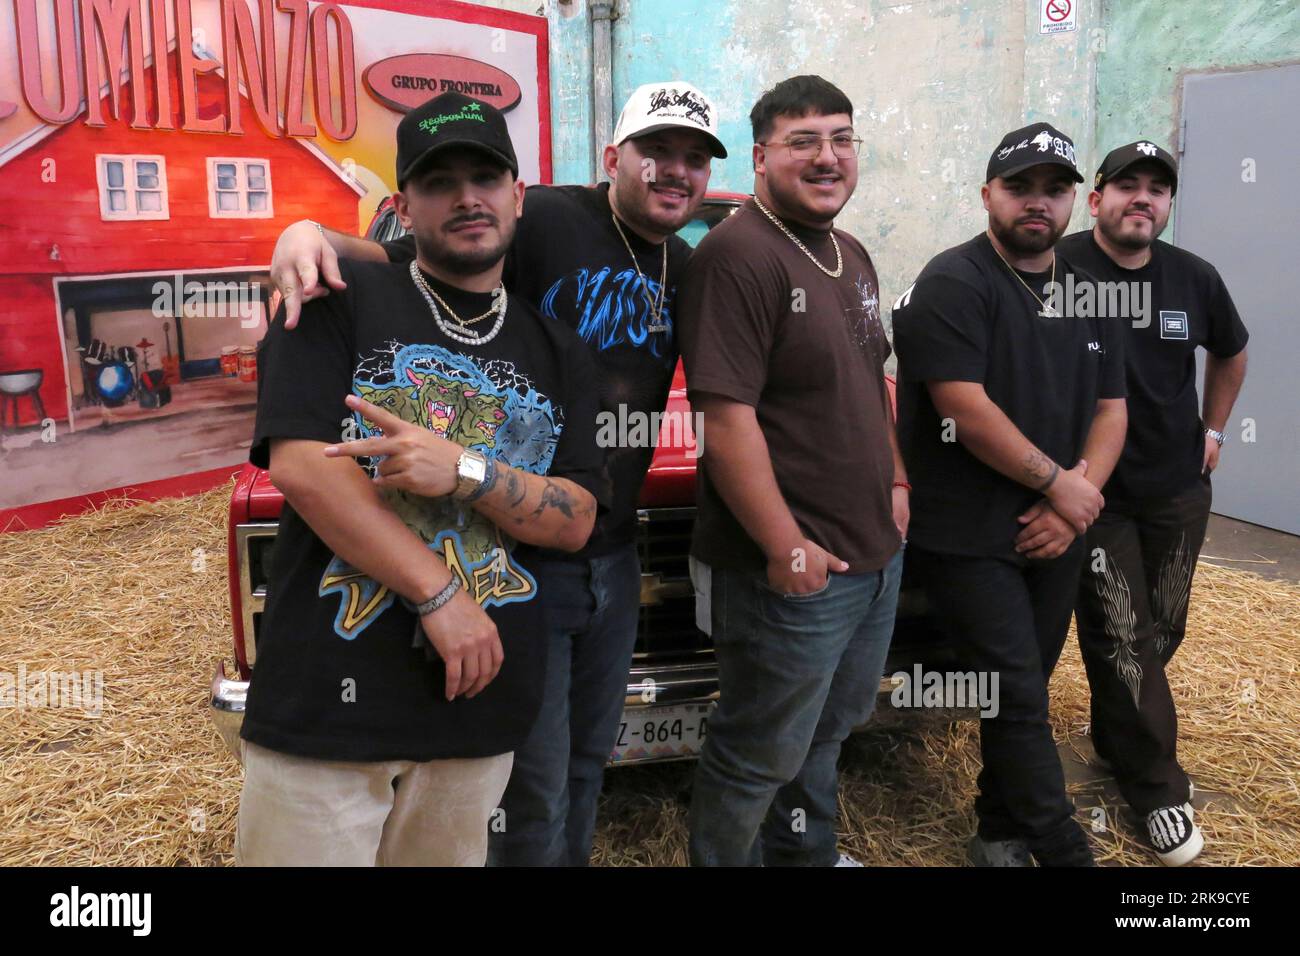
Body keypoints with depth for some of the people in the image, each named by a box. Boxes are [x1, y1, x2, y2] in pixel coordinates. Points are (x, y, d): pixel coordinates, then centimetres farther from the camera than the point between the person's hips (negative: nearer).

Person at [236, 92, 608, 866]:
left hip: (481, 707, 4)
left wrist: (465, 472, -16)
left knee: (447, 855, 16)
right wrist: (441, 595, -15)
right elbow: (300, 465, -11)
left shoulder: (559, 352, 11)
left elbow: (576, 524, 3)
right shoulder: (341, 299, 0)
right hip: (326, 700, -3)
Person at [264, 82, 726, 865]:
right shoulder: (543, 220, -15)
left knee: (589, 760, 23)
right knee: (533, 788, 4)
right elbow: (392, 260, -16)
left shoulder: (686, 267, 8)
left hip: (616, 558, 7)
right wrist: (314, 235, -35)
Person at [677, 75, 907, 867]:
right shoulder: (738, 255, -18)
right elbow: (726, 417, -24)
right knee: (762, 757, 8)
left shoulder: (852, 257, 12)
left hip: (877, 554, 9)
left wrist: (896, 482, 13)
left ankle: (807, 854, 47)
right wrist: (788, 549, -22)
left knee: (828, 731, 26)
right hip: (792, 568, -9)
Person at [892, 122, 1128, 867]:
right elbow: (967, 411, -20)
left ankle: (1002, 831, 32)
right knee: (1020, 698, -2)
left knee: (1021, 693, 15)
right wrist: (1060, 484, -13)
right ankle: (1064, 851, 11)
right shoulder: (954, 284, -11)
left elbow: (1111, 408, 9)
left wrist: (1073, 506, -7)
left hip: (1055, 534, 7)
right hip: (970, 540, -7)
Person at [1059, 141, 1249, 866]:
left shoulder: (1195, 279, 3)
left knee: (1163, 630, 16)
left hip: (1178, 488, 6)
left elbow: (1231, 352, 22)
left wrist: (1214, 430, 15)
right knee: (1123, 638, -1)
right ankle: (1159, 786, 14)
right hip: (1094, 492, -5)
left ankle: (1117, 737, 38)